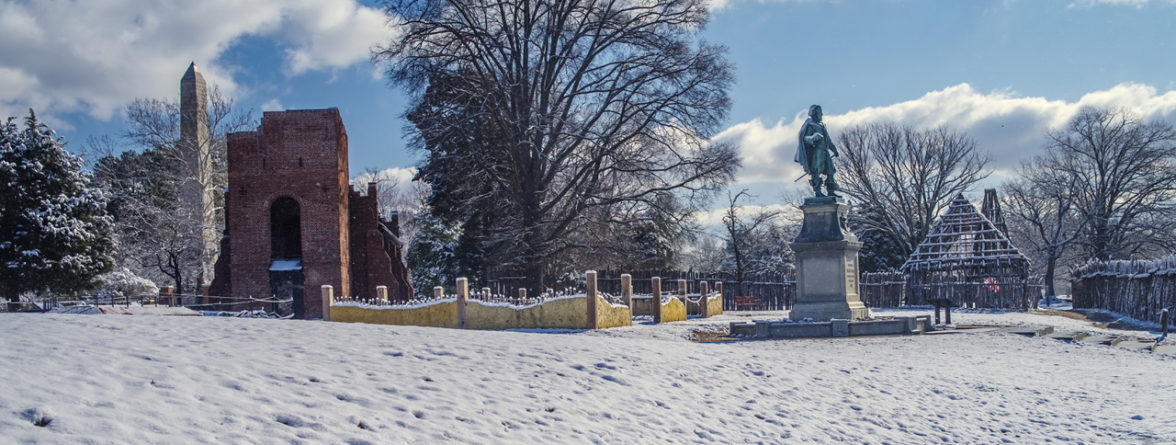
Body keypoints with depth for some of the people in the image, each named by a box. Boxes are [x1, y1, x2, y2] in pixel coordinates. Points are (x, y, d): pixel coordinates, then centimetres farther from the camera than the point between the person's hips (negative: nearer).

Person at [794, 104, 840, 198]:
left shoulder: (821, 125, 25)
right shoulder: (809, 124, -2)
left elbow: (828, 139, 30)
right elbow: (805, 138, -14)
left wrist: (834, 150, 30)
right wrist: (812, 138, -34)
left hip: (824, 152, 9)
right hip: (816, 151, -9)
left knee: (830, 171, 6)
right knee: (816, 171, -11)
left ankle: (831, 191, 10)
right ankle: (817, 192, -11)